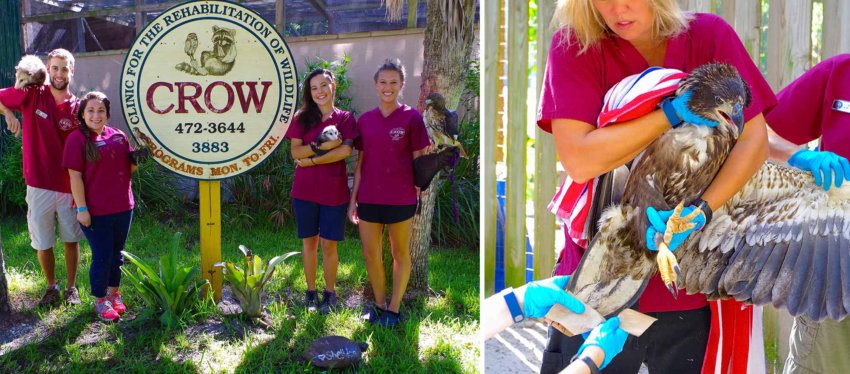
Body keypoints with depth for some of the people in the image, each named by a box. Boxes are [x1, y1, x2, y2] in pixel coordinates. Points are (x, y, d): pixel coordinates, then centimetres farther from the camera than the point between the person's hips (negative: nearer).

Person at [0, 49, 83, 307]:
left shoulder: (78, 108, -2)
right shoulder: (31, 94, -5)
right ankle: (51, 287, 30)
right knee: (42, 243, 11)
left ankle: (72, 287, 29)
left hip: (69, 186, 0)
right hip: (39, 185, 0)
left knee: (71, 239, 12)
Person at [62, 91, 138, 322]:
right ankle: (101, 301, 20)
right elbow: (75, 176, -11)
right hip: (95, 212, -5)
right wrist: (81, 209, -15)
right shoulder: (77, 139, -8)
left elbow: (131, 167, 13)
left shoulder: (118, 136, 6)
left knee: (117, 254, 16)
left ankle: (114, 294, 33)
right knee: (102, 257, 3)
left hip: (122, 208, 5)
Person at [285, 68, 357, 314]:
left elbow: (346, 151, -12)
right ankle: (311, 292, 20)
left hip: (334, 191, -1)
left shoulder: (345, 118, 3)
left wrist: (311, 160, -12)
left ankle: (329, 293, 16)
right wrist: (321, 147, -18)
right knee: (309, 241, 8)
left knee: (328, 244, 2)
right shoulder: (302, 118, 6)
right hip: (305, 190, 2)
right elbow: (295, 152, -3)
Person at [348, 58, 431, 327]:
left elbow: (418, 159, -1)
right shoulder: (365, 120, 7)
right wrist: (353, 199, 9)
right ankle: (379, 305, 26)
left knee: (400, 253, 8)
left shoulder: (411, 117, -3)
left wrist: (416, 195, -6)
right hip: (369, 198, 4)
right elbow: (360, 162, 11)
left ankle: (394, 309, 20)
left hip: (400, 198, -4)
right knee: (370, 254, 8)